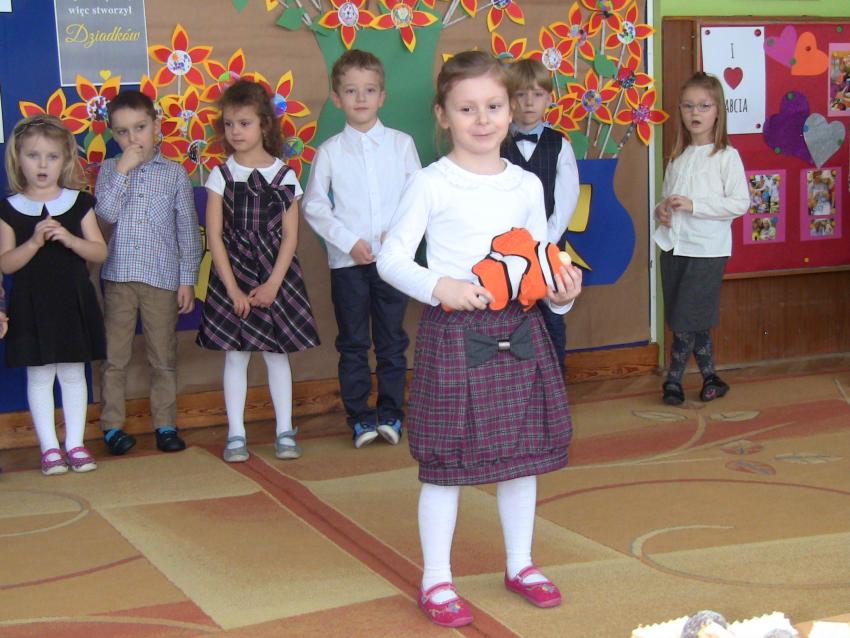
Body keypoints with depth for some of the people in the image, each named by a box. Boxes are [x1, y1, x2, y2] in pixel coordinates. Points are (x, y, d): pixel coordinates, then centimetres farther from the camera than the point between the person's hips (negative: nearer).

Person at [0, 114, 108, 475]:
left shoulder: (79, 203, 2)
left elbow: (100, 253, -2)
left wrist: (70, 239, -19)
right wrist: (34, 242, -21)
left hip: (73, 303, 1)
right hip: (31, 306, -1)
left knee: (72, 374, 8)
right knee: (39, 376, 5)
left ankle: (75, 444, 16)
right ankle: (49, 447, 12)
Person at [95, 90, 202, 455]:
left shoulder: (174, 173, 4)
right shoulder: (109, 170, 5)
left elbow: (188, 229, 5)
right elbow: (107, 212, -11)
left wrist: (187, 279, 1)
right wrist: (123, 170, -13)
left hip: (163, 277, 0)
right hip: (119, 275, 0)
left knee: (163, 356, 7)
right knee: (114, 356, 4)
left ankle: (165, 424, 16)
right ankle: (112, 425, 14)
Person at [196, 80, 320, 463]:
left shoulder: (285, 176, 0)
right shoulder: (221, 176, -1)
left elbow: (290, 236, -2)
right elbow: (214, 236, -3)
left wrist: (273, 284, -10)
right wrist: (232, 288, -9)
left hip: (275, 276, 0)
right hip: (231, 276, 0)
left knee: (276, 353, 6)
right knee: (235, 354, 4)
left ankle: (284, 431, 15)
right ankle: (235, 434, 11)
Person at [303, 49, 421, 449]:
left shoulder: (401, 144, 3)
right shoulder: (330, 151, 0)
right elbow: (313, 206, 1)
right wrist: (349, 241, -8)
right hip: (347, 261, 0)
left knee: (392, 340, 8)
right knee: (353, 343, 6)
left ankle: (390, 412, 19)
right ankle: (359, 416, 15)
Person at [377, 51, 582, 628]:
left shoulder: (527, 185, 8)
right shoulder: (431, 185, -6)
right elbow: (392, 259, -6)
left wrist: (561, 291, -5)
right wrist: (440, 287, -21)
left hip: (519, 331, 5)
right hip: (453, 334, -5)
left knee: (524, 450, 13)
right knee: (447, 461, 1)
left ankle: (521, 565, 30)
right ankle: (437, 581, 15)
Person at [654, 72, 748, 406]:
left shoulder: (726, 156, -6)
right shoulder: (678, 157, 12)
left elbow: (740, 203, -13)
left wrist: (694, 205, -19)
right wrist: (662, 209, -1)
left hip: (707, 249, -6)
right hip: (674, 246, 6)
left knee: (687, 319, -6)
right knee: (693, 321, 10)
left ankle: (673, 379, 9)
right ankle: (710, 378, 22)